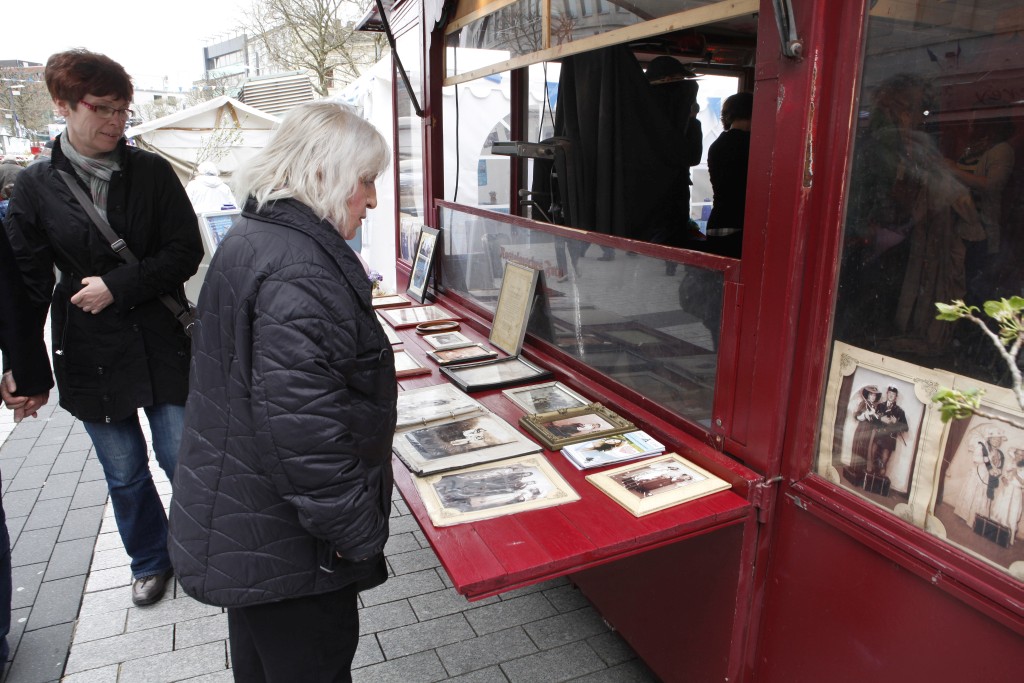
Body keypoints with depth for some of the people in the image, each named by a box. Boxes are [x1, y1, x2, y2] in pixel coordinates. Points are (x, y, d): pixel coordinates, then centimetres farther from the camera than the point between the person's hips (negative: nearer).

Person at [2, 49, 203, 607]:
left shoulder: (152, 173, -2)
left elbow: (186, 252, -5)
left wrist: (117, 285, -15)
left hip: (163, 345, -1)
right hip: (89, 354, 1)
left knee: (184, 461, 4)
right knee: (124, 473, 13)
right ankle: (151, 560, 37)